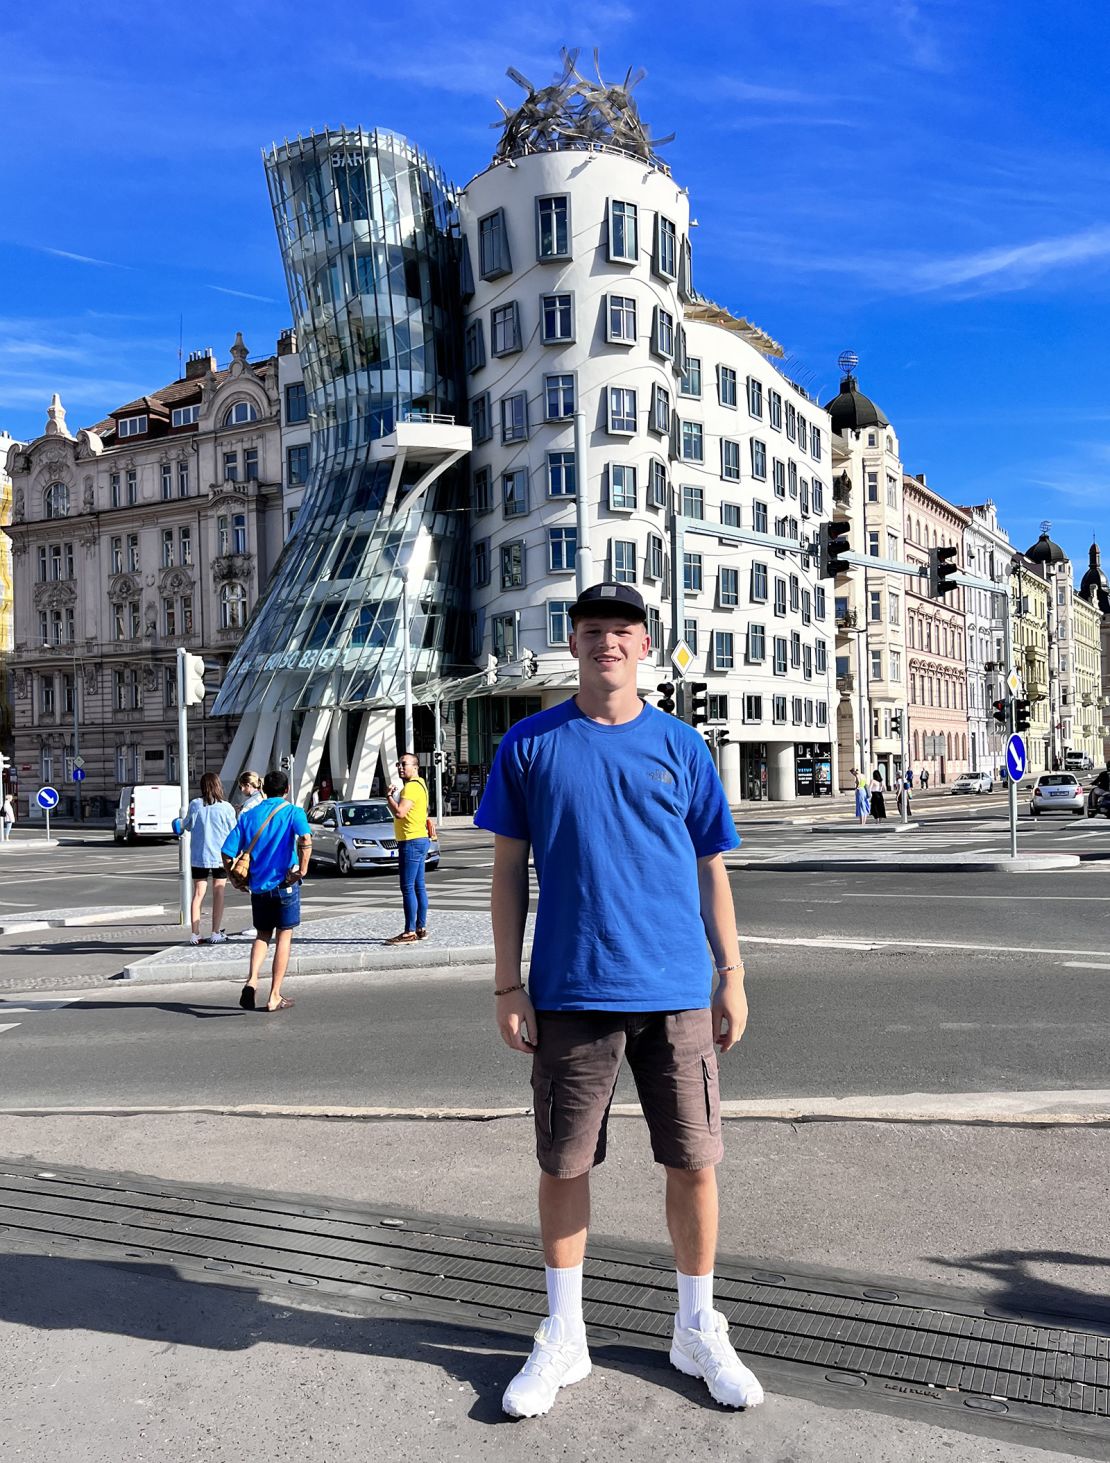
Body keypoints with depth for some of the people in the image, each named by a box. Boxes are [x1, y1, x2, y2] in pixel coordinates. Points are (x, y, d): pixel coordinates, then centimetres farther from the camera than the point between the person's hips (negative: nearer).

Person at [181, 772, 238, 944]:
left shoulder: (195, 805, -5)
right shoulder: (226, 807, -10)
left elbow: (186, 826, 7)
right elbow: (234, 832, -3)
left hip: (198, 856, 2)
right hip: (220, 855, -2)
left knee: (198, 894, 8)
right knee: (218, 894, 7)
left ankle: (195, 934, 5)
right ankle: (216, 933, 8)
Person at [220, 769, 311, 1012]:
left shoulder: (248, 815, 6)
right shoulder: (293, 812, -5)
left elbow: (227, 854, 1)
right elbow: (305, 839, -26)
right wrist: (303, 869, -17)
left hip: (257, 885, 3)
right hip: (285, 884, -3)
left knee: (262, 935, 19)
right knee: (284, 937, 7)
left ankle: (252, 981, -3)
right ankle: (275, 997, 6)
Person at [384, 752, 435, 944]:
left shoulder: (411, 787, -16)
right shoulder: (419, 784, 18)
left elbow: (399, 813, -26)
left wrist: (389, 795, -11)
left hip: (411, 842, -11)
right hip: (419, 840, 11)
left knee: (408, 888, -10)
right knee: (418, 886, 12)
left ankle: (410, 932, -10)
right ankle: (421, 928, 16)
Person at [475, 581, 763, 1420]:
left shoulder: (680, 746, 5)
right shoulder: (529, 745, 2)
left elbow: (712, 870, 9)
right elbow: (509, 869, 3)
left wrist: (733, 977, 5)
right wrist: (508, 986, -1)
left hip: (676, 992, 1)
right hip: (570, 994, 0)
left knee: (694, 1162, 9)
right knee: (563, 1164, 9)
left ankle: (698, 1332, 30)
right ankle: (564, 1337, 30)